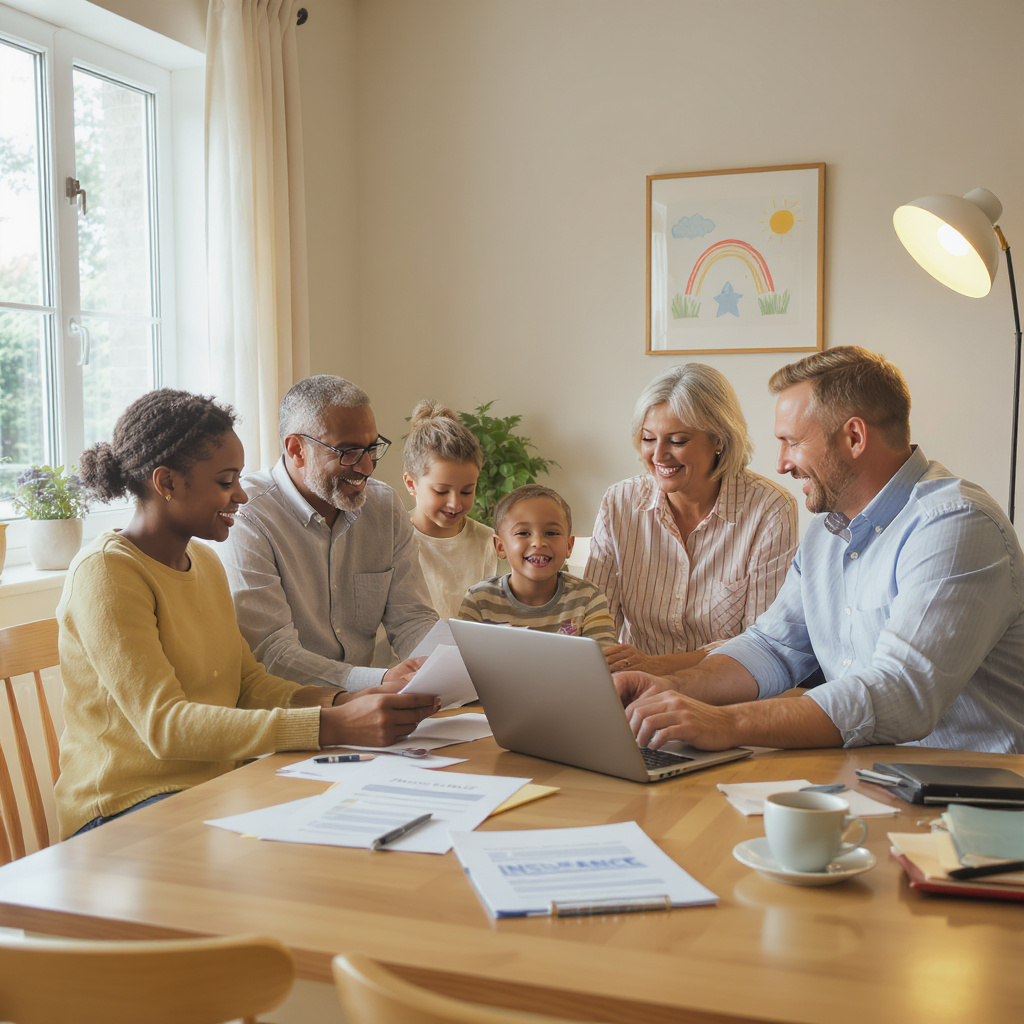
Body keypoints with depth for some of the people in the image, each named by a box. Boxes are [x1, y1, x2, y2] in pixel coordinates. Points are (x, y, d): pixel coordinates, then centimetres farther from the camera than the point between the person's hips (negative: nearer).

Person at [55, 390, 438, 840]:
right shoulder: (106, 571, -15)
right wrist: (332, 726, -32)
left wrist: (345, 701, -9)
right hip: (130, 807, -8)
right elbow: (163, 724, -24)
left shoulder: (205, 561, 14)